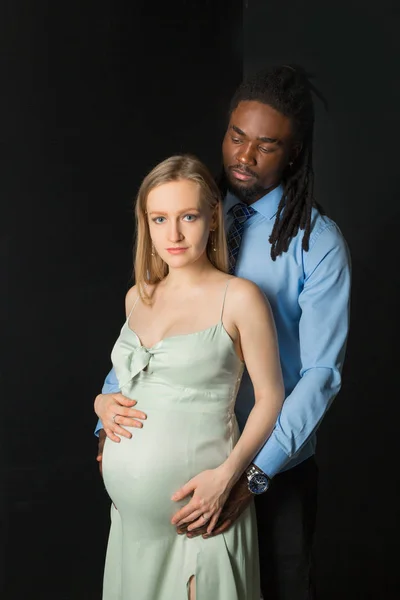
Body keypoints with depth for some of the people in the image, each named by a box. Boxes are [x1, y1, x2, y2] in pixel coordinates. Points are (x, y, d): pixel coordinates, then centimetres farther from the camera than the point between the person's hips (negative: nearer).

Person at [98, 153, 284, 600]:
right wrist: (110, 424, 11)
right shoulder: (138, 298, 8)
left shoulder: (239, 298, -9)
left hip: (197, 510, -5)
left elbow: (270, 396, -7)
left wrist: (227, 474, -16)